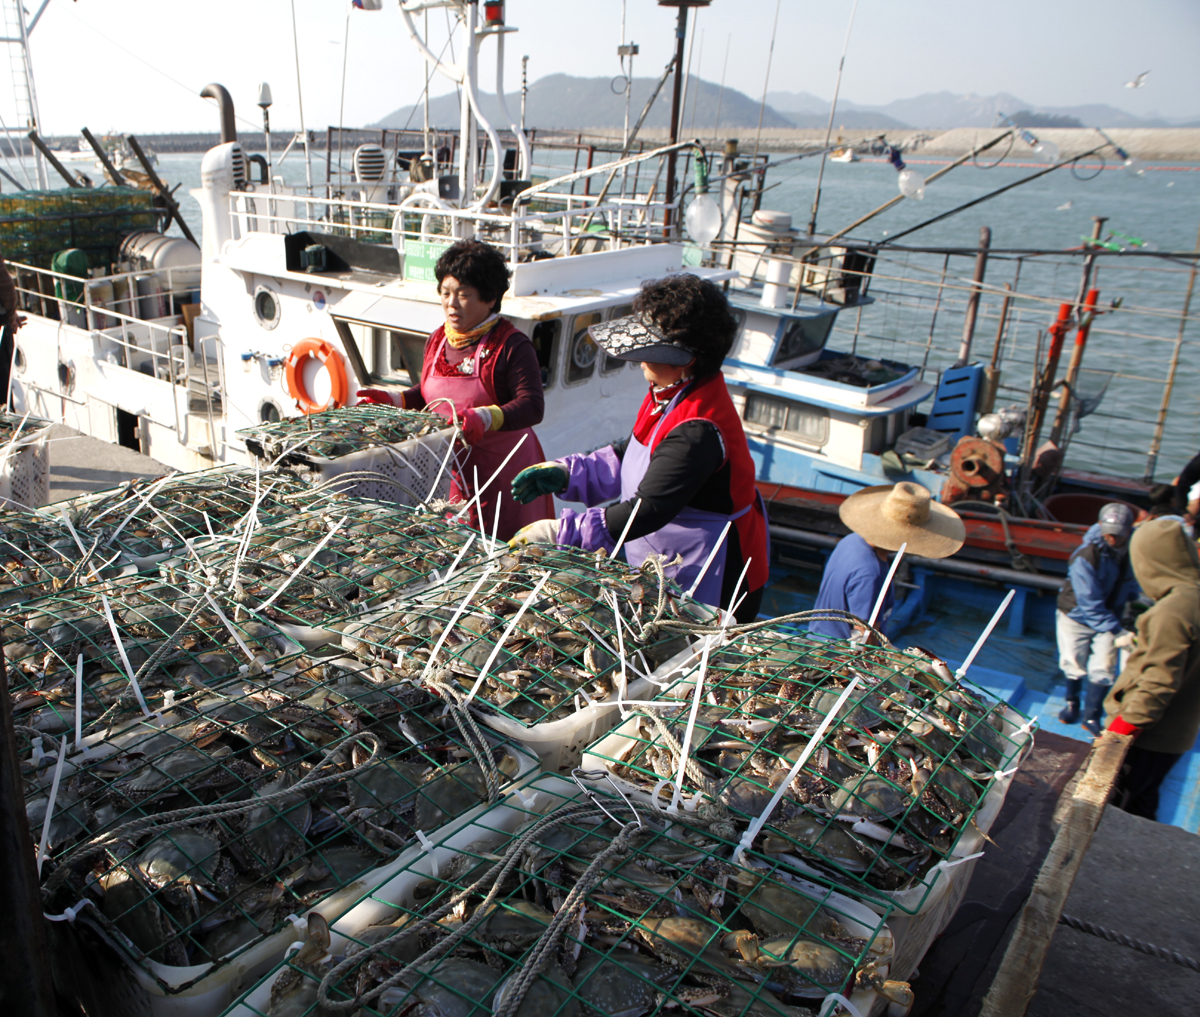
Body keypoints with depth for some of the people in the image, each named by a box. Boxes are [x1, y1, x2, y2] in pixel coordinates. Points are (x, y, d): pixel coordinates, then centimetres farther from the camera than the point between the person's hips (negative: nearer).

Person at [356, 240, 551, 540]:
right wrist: (392, 400, 7)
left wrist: (486, 418, -36)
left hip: (504, 470, -6)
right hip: (450, 468, 6)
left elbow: (532, 406, -21)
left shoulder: (511, 346, -12)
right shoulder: (437, 342, 10)